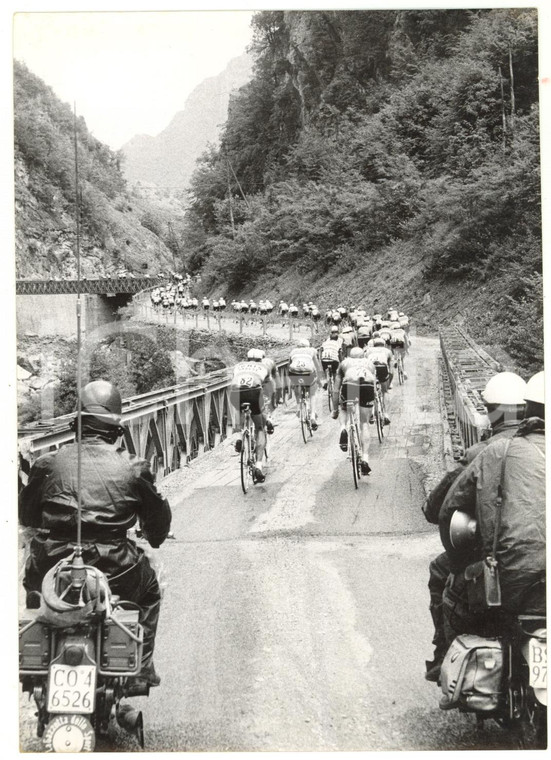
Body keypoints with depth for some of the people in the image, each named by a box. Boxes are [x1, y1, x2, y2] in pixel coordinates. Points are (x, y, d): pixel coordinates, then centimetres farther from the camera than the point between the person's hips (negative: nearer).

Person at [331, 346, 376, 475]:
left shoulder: (344, 363, 33)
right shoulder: (368, 363, 36)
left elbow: (336, 390, 33)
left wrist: (335, 409, 40)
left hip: (350, 384, -1)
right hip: (368, 386, 1)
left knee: (344, 409, 31)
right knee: (364, 423, 14)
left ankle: (343, 428, 0)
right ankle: (365, 458, 4)